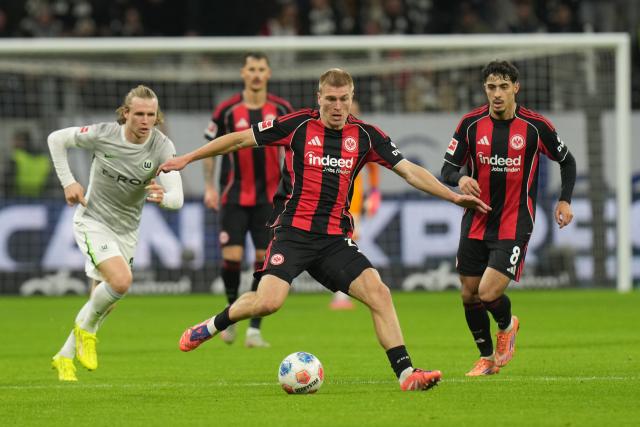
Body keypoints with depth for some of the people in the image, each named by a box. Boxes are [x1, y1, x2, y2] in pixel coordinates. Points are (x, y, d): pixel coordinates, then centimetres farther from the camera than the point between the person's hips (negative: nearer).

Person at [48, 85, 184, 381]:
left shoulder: (162, 148, -18)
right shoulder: (103, 134, -19)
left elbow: (177, 198, -26)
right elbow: (57, 139, -3)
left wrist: (163, 198, -50)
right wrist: (68, 182, -9)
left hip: (127, 229, 4)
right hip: (93, 220, -4)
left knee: (102, 300, 11)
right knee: (121, 281, -27)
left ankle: (65, 356, 30)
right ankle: (86, 327, 0)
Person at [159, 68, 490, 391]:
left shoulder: (365, 135, 4)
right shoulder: (298, 125, -3)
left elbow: (409, 171, 8)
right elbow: (241, 139, 4)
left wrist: (454, 197, -1)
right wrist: (187, 158, 6)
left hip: (335, 240, 3)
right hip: (292, 231, -3)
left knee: (379, 293, -14)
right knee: (267, 303, -21)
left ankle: (406, 374, -12)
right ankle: (210, 327, 7)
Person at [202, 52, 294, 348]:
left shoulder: (281, 110, 0)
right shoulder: (227, 110, -3)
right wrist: (209, 186, 0)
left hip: (269, 197, 1)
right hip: (234, 197, -1)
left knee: (264, 259, -5)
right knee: (232, 256, -11)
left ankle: (254, 330, 1)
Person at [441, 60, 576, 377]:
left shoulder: (536, 126, -8)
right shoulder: (471, 124, -3)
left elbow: (567, 161, 8)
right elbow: (447, 169, 1)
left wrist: (565, 200, -3)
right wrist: (460, 179, -22)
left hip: (514, 225, -3)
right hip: (476, 223, 3)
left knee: (488, 294, -15)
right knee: (469, 295, 7)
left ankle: (507, 325, 20)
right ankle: (487, 357, 30)